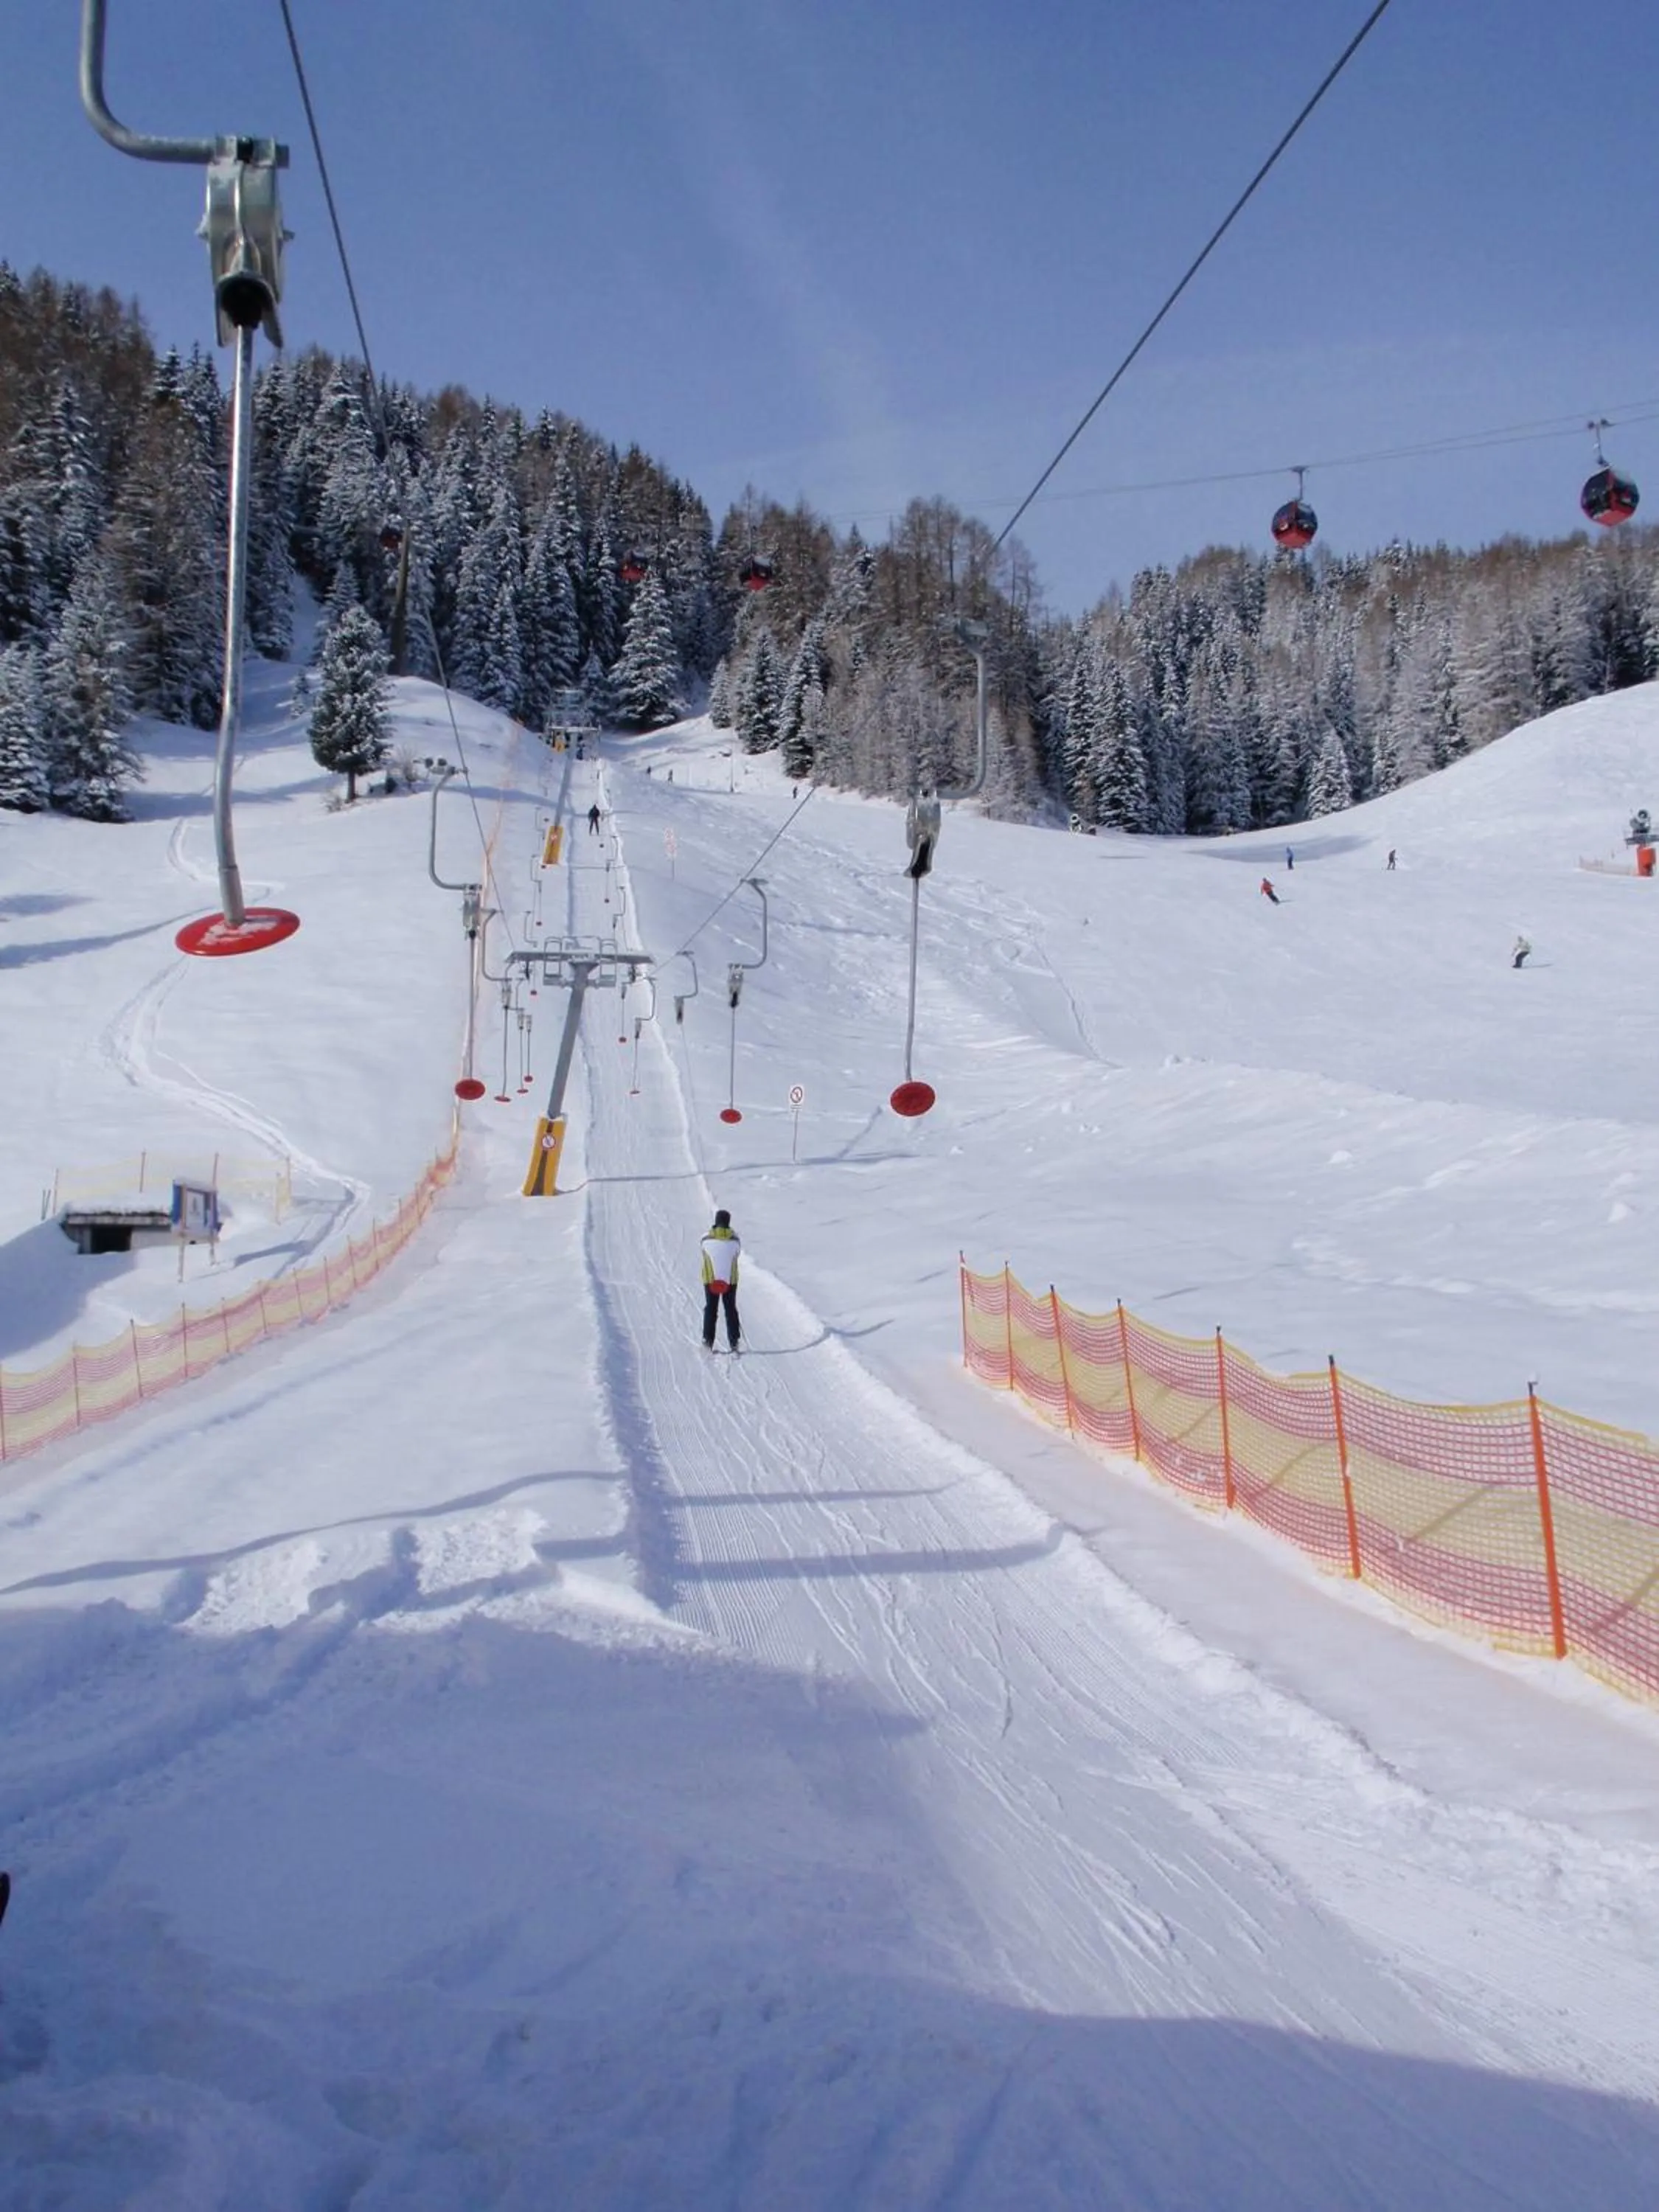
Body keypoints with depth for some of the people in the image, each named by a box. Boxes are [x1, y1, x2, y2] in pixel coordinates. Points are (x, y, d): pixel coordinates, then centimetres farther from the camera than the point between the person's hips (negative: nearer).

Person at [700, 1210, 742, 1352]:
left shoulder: (706, 1239, -7)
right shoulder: (735, 1238, -6)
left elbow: (706, 1256, -3)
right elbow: (737, 1255, 1)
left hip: (710, 1279, 0)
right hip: (730, 1280, 1)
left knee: (711, 1309, 9)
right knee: (731, 1309, 11)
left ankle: (708, 1341, 4)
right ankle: (734, 1342, 9)